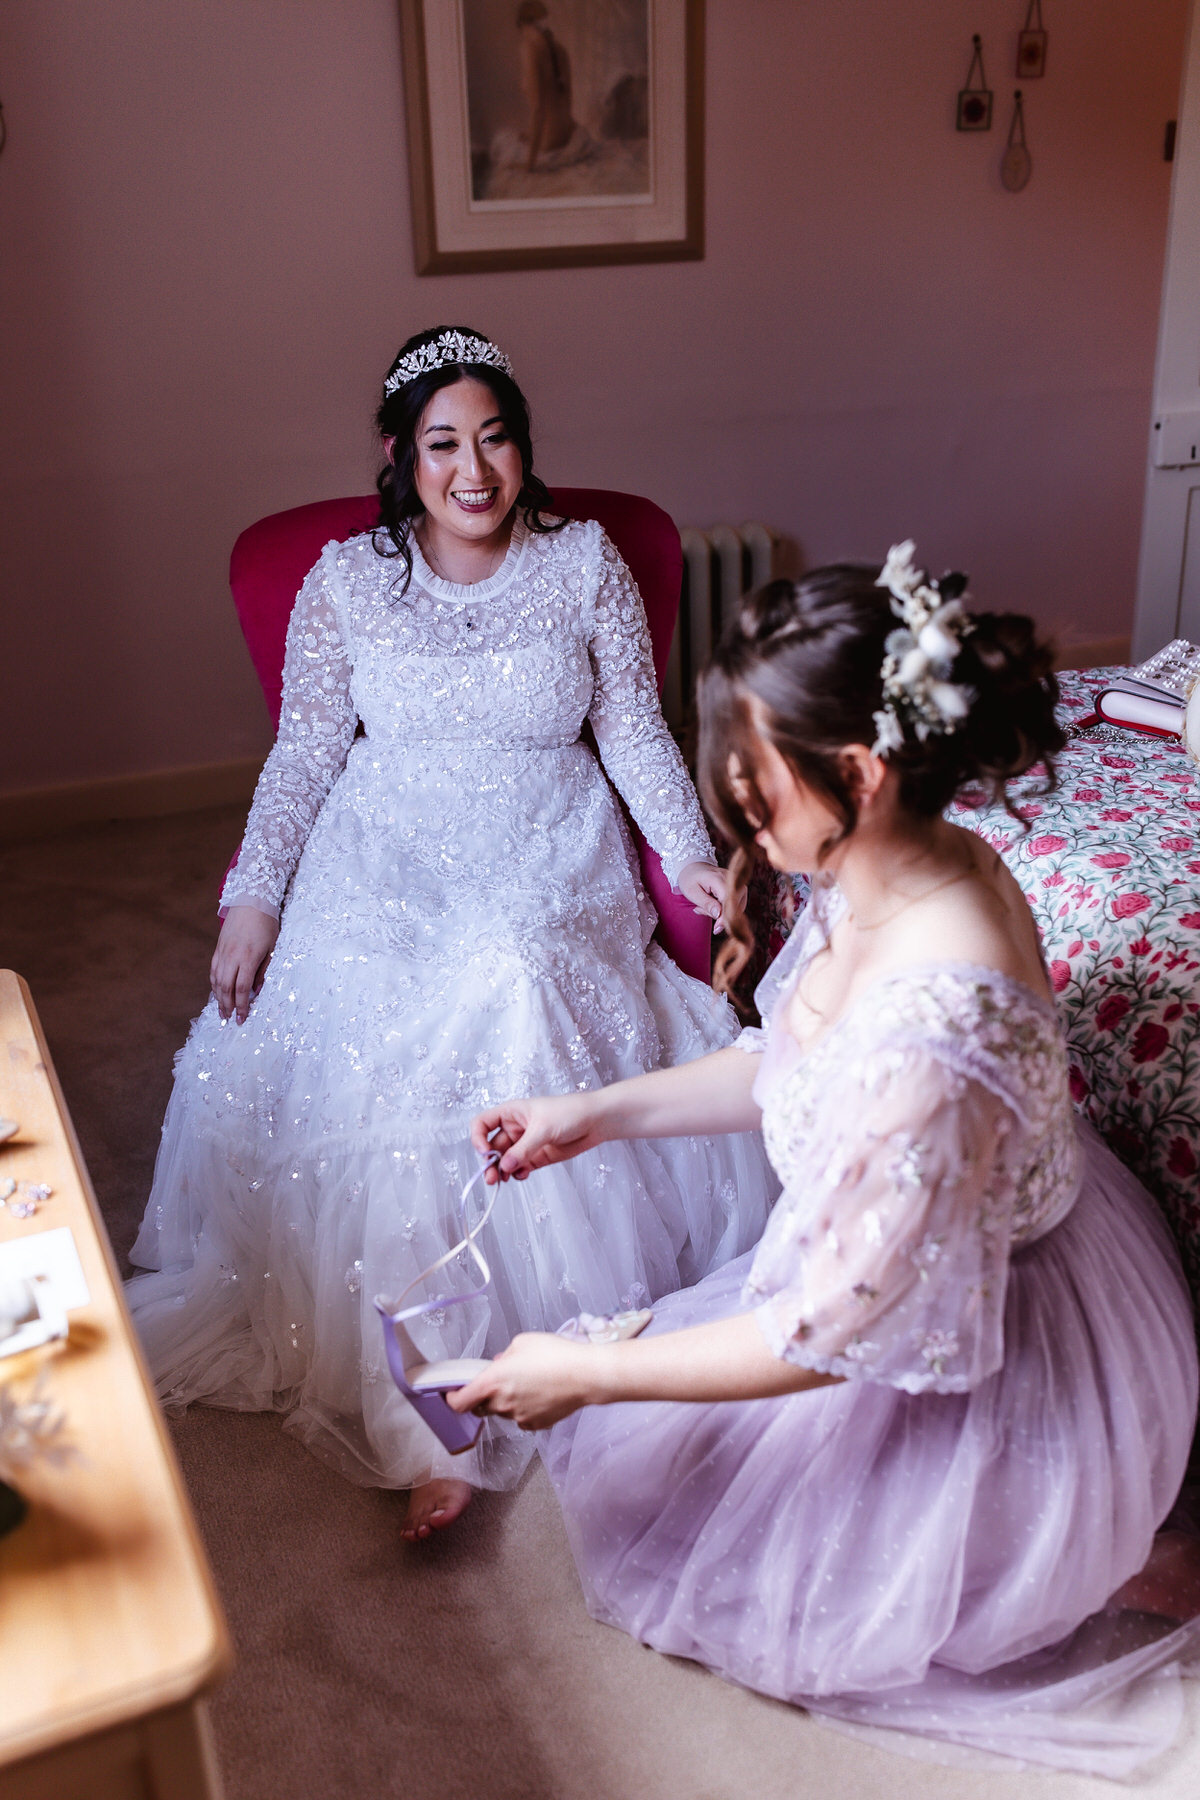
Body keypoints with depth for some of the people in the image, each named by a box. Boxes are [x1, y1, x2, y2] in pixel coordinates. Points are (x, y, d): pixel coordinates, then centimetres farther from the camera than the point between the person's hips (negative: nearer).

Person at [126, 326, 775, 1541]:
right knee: (380, 1041, -24)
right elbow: (304, 752, 6)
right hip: (387, 866, 1)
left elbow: (633, 728, 7)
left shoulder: (583, 562, 5)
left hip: (554, 863, 0)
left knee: (519, 1003, -28)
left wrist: (687, 851, -6)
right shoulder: (346, 580, 5)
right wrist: (254, 897, -3)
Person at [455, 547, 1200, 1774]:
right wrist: (597, 1113, 1)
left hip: (1003, 1382, -8)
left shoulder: (931, 1032, -41)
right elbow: (789, 1067, 5)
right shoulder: (889, 874, -13)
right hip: (971, 1278, 8)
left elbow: (841, 1331, -30)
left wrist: (589, 1374, -20)